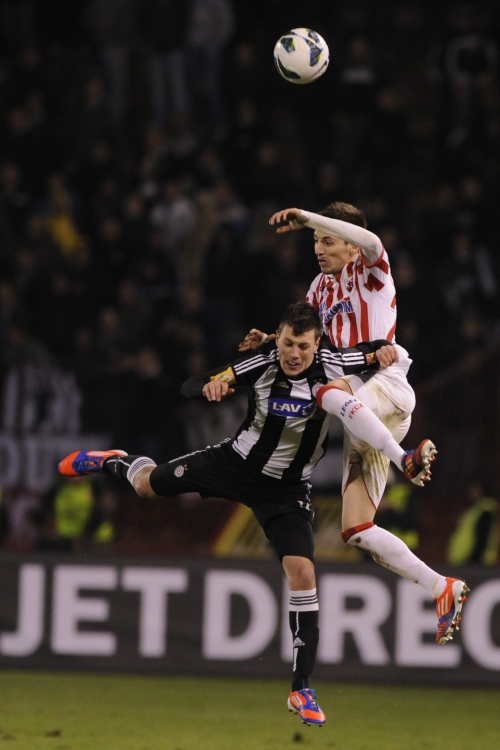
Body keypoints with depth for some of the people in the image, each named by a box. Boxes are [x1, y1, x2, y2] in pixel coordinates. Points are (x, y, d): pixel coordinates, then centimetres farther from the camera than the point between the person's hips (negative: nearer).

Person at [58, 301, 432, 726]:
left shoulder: (331, 365, -19)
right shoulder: (261, 364, -21)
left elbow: (380, 353, -1)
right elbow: (191, 387, -17)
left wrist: (384, 354, -26)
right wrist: (209, 387, -41)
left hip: (287, 490, -1)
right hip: (237, 463, 1)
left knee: (302, 571, -16)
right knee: (148, 484, 13)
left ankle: (301, 689, -9)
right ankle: (117, 463, 55)